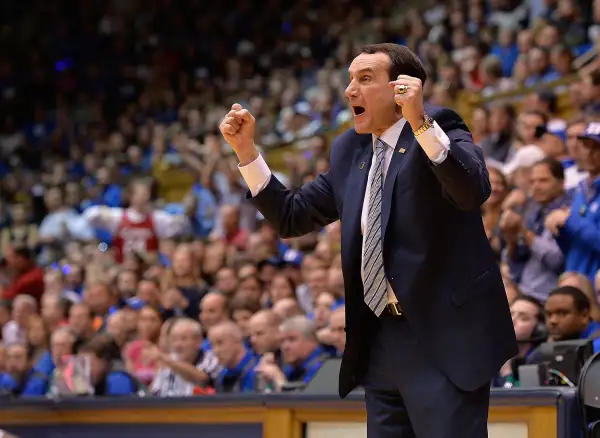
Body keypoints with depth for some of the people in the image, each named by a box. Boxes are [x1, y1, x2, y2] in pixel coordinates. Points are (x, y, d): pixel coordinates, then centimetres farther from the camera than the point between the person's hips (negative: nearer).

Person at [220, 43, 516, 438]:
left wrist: (420, 123, -36)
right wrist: (246, 148, 8)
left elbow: (474, 191, -25)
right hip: (382, 338, 7)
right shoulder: (349, 151, 14)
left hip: (444, 334, -7)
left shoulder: (439, 129, -6)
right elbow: (292, 217, 16)